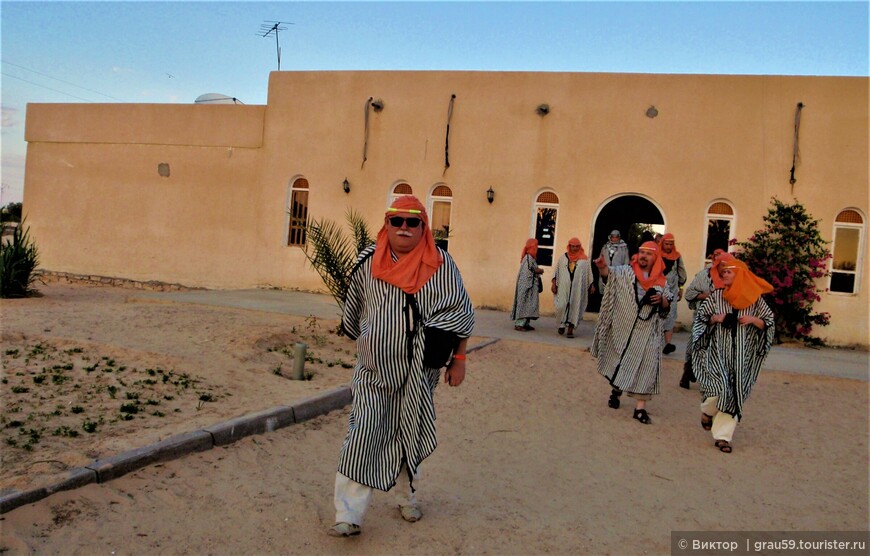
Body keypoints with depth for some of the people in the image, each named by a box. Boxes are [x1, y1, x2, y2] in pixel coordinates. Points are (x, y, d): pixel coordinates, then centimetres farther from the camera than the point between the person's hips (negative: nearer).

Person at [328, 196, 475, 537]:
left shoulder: (440, 264, -5)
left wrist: (458, 360, -1)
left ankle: (409, 497, 36)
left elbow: (462, 314, 0)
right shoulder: (369, 262, -1)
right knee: (363, 435, -8)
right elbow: (352, 314, 14)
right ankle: (349, 515, -2)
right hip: (375, 369, 0)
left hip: (418, 371, 0)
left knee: (410, 433, 15)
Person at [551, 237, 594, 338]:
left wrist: (592, 285, 2)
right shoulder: (563, 258, 7)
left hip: (577, 288, 0)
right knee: (562, 305, -5)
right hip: (564, 287, 0)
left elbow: (589, 273, 8)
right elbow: (556, 271, 8)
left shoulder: (584, 259, 5)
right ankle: (562, 324, 18)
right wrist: (554, 283, 1)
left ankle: (570, 329, 5)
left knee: (575, 307, -1)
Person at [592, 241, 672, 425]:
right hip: (623, 328, -1)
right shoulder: (626, 271, -1)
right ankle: (616, 391, 40)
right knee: (619, 361, 13)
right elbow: (610, 274, -20)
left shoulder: (661, 281, 5)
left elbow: (667, 306, 11)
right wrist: (603, 267, -43)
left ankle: (640, 408, 1)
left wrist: (661, 300, -12)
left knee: (645, 365, -4)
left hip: (647, 331, 1)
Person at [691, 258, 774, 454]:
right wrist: (715, 318, -11)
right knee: (720, 386, -16)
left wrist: (753, 320, -12)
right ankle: (707, 411, 19)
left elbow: (768, 322, 6)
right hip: (718, 351, -1)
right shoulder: (716, 296, 3)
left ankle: (722, 436, 8)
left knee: (735, 393, 0)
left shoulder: (754, 298, 2)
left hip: (742, 354, 1)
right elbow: (701, 318, 8)